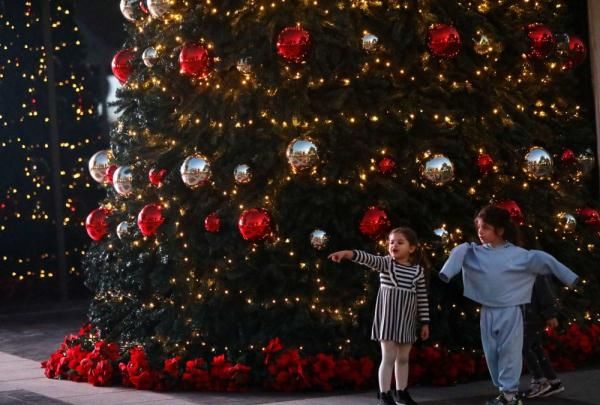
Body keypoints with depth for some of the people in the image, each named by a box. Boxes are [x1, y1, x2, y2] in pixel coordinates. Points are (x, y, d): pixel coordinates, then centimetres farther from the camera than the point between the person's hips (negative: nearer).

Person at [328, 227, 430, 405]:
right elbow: (369, 259, -25)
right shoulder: (386, 263, -6)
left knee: (403, 358, 14)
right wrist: (348, 253, -43)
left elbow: (422, 298, 6)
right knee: (388, 358, -3)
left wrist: (425, 323, 6)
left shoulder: (418, 271, 2)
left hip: (407, 321, 3)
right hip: (388, 318, -3)